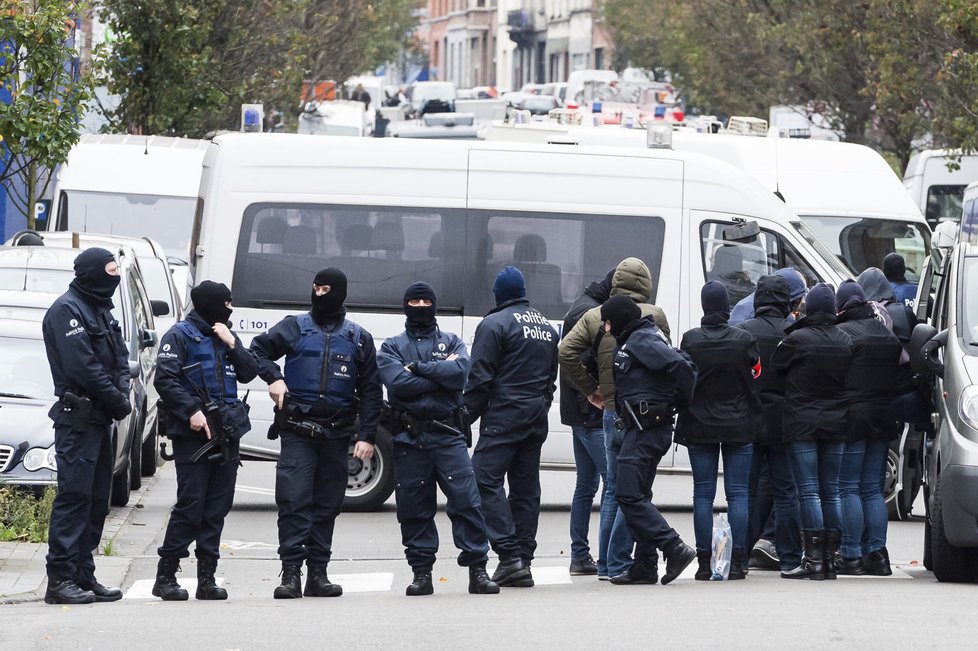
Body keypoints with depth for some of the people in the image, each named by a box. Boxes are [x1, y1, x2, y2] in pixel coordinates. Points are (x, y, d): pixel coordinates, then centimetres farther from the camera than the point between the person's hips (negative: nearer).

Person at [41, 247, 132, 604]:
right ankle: (61, 578, -13)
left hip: (100, 417, 10)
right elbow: (81, 366, -19)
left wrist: (122, 392, -3)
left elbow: (120, 357, 16)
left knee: (97, 498, 10)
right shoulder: (66, 310, -12)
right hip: (78, 417, -10)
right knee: (74, 495, -12)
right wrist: (117, 400, -13)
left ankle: (82, 574, 14)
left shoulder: (101, 310, 18)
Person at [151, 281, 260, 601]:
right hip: (193, 432, -7)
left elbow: (249, 372, 14)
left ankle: (207, 578, 8)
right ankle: (165, 576, -4)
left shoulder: (224, 336, 19)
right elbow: (165, 379, -10)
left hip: (227, 431, 7)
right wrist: (192, 411, -17)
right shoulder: (180, 336, -2)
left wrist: (232, 344, 0)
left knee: (218, 506, 5)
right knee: (190, 503, -10)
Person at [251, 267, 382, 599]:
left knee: (328, 505, 4)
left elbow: (371, 391, 11)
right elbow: (258, 350, 13)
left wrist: (367, 435, 2)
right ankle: (290, 573, -12)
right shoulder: (294, 327, 8)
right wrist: (273, 377, -6)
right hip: (297, 431, -2)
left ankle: (318, 574, 10)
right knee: (293, 500, -11)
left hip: (336, 434, 2)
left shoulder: (359, 338, 11)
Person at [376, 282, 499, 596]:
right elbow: (397, 383, -8)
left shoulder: (451, 342, 14)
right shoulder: (392, 347, 12)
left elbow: (460, 371, -8)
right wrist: (440, 374, -6)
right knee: (413, 508, 2)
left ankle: (477, 569, -5)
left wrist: (419, 367, -7)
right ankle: (421, 573, 9)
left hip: (448, 435, 0)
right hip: (409, 437, 0)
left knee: (466, 500, -8)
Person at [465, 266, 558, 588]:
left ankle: (510, 553, -20)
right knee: (526, 486, 9)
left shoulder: (495, 325, -7)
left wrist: (466, 416, -6)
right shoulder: (546, 327, 18)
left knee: (486, 479, -9)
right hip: (537, 417, 8)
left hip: (504, 416, -8)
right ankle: (523, 557, 6)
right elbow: (552, 376, 23)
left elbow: (480, 378, -11)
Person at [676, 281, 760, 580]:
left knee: (703, 494, 4)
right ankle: (737, 562, -2)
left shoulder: (690, 340, -6)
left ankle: (704, 563, 0)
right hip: (739, 426, -1)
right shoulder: (744, 340, -8)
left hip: (699, 427, 1)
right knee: (737, 493, 3)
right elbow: (757, 378, 0)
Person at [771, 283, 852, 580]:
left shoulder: (798, 339, -13)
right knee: (831, 491, 10)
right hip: (836, 423, 5)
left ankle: (813, 558, -8)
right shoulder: (845, 341, 3)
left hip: (802, 422, -5)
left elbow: (776, 364, -1)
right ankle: (830, 558, 11)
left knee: (809, 491, -4)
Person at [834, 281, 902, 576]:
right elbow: (900, 374, 17)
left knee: (848, 488, -3)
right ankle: (877, 553, 7)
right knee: (873, 490, 11)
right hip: (883, 418, 7)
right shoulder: (888, 335, 12)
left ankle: (851, 555, -6)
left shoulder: (842, 333, -10)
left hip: (852, 418, -7)